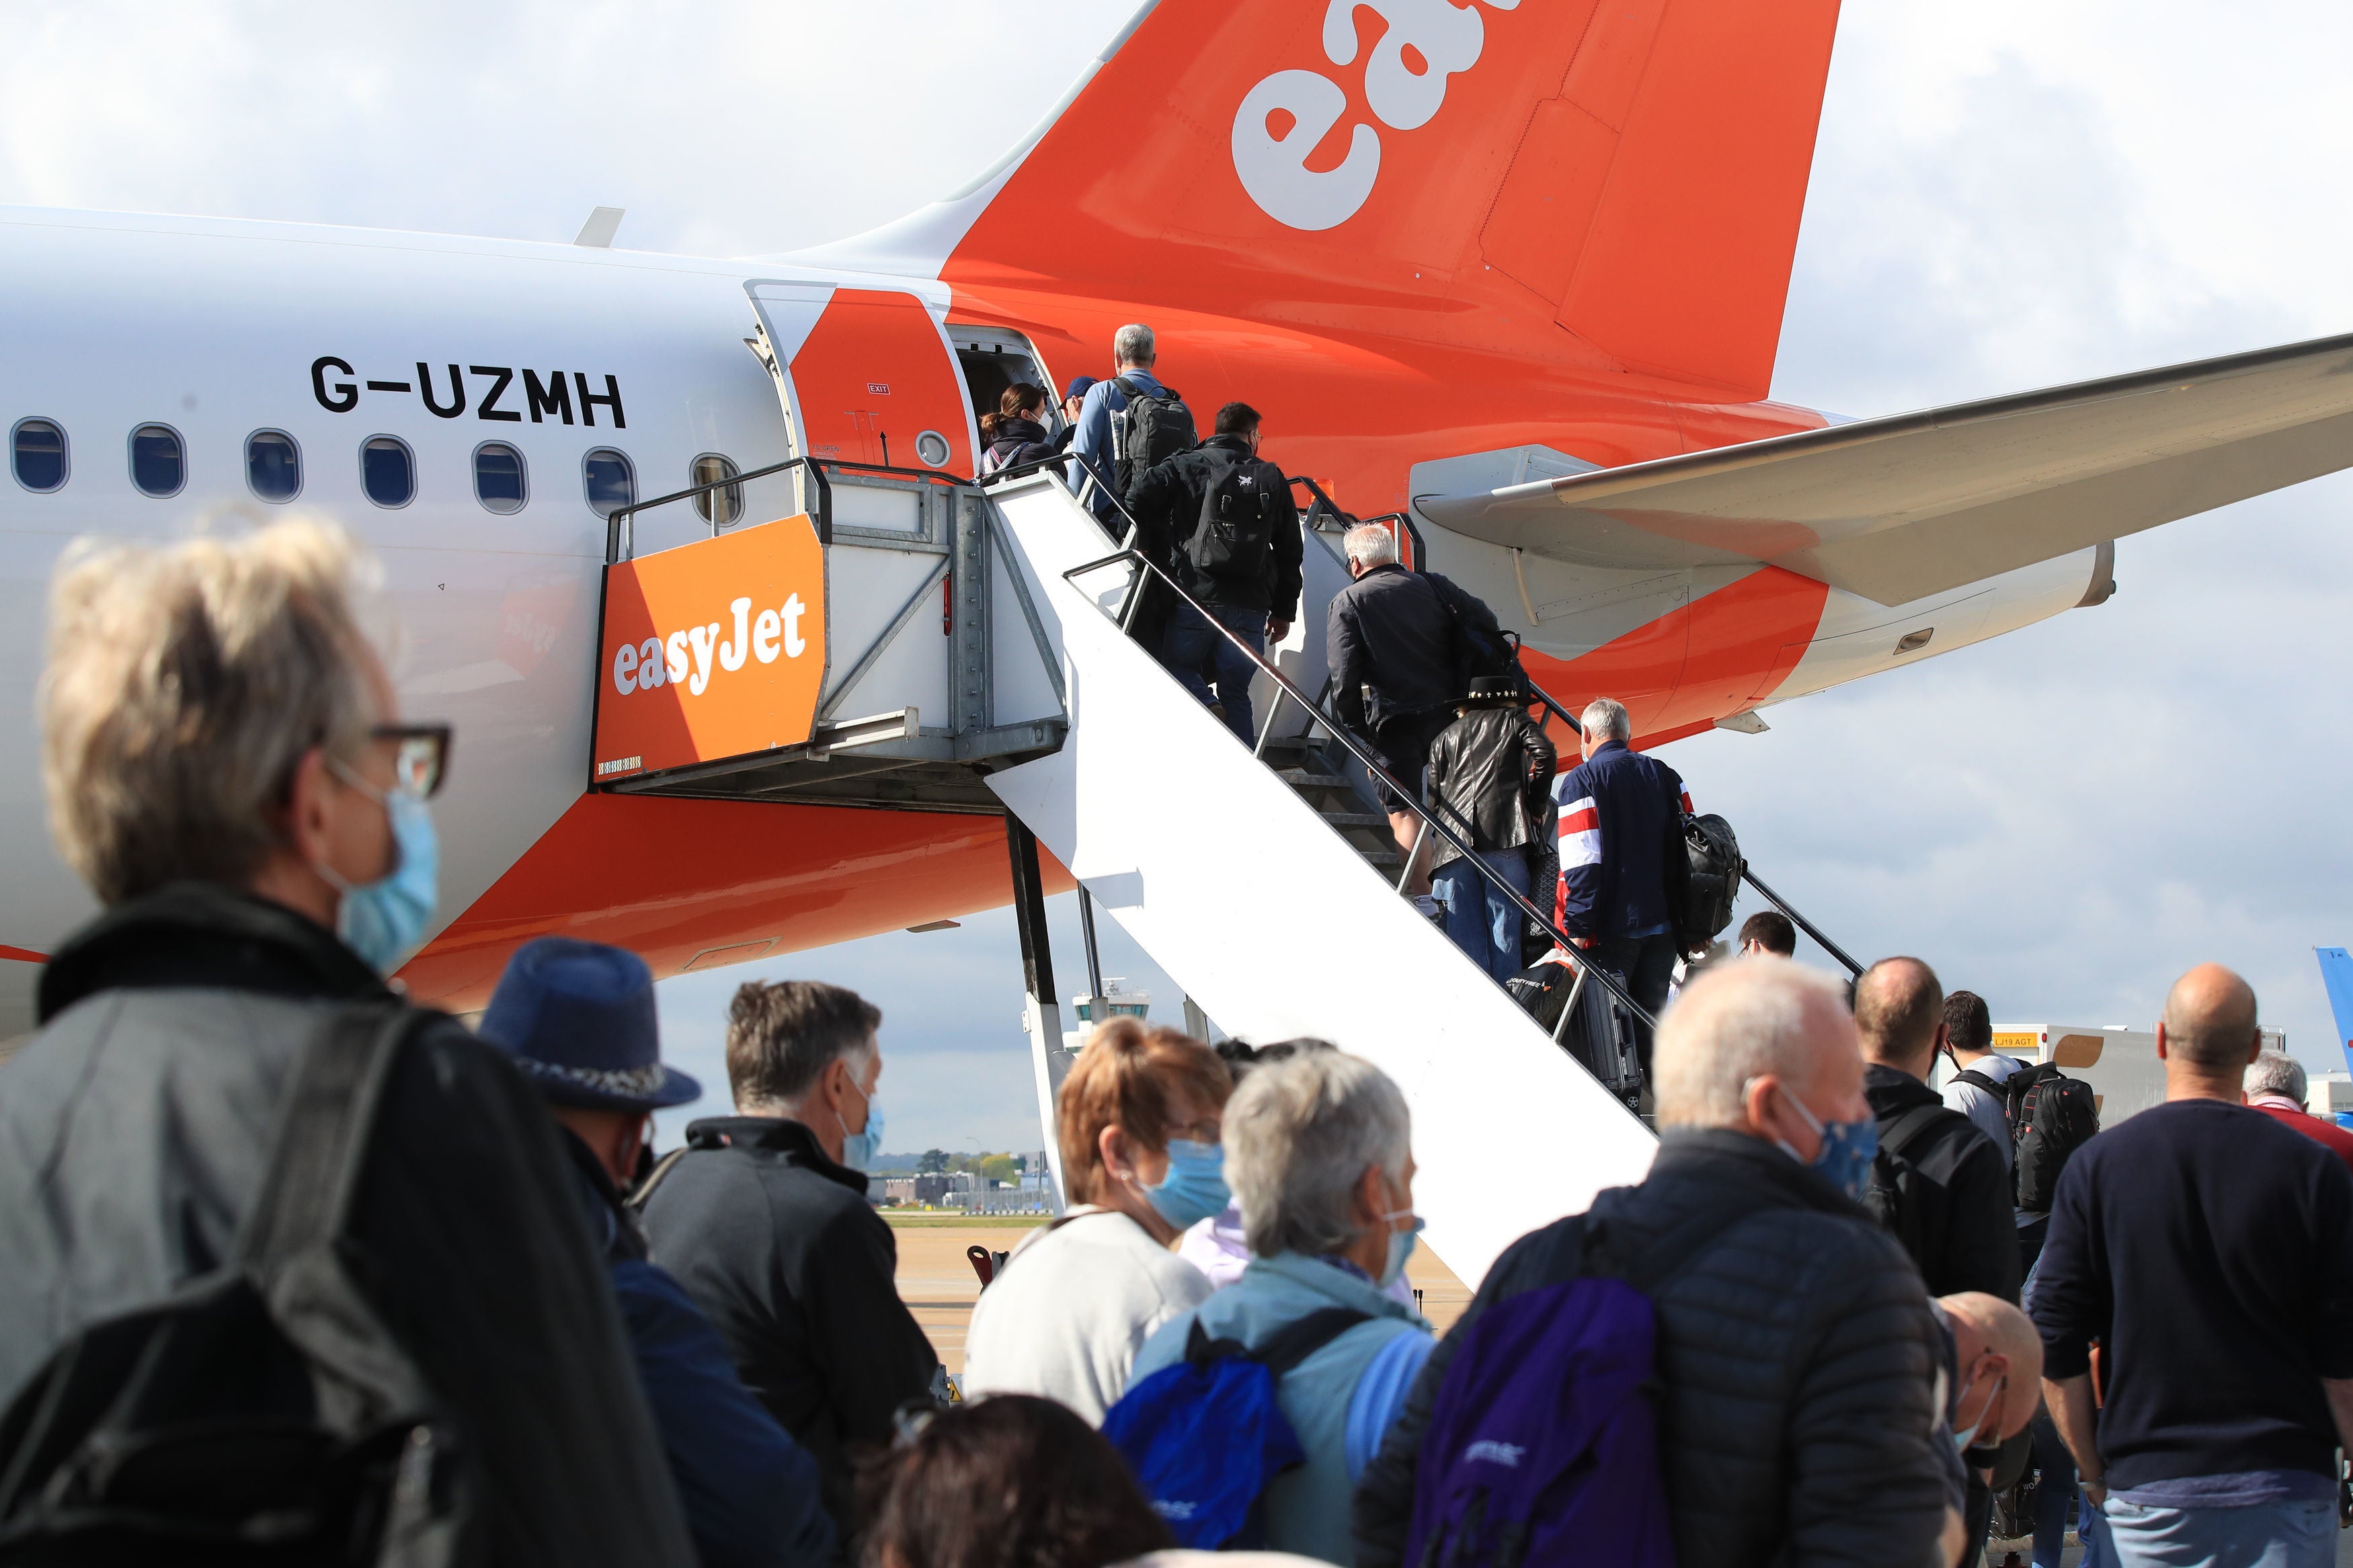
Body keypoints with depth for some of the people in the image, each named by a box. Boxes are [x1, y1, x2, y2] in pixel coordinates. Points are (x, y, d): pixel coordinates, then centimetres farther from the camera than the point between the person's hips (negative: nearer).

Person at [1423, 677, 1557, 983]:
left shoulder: (1446, 736, 25)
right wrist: (1535, 804, 8)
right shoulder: (1515, 720, 16)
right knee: (1505, 929, -2)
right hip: (1504, 835, -3)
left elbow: (1434, 794, 18)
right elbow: (1544, 754, -2)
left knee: (1464, 934, 2)